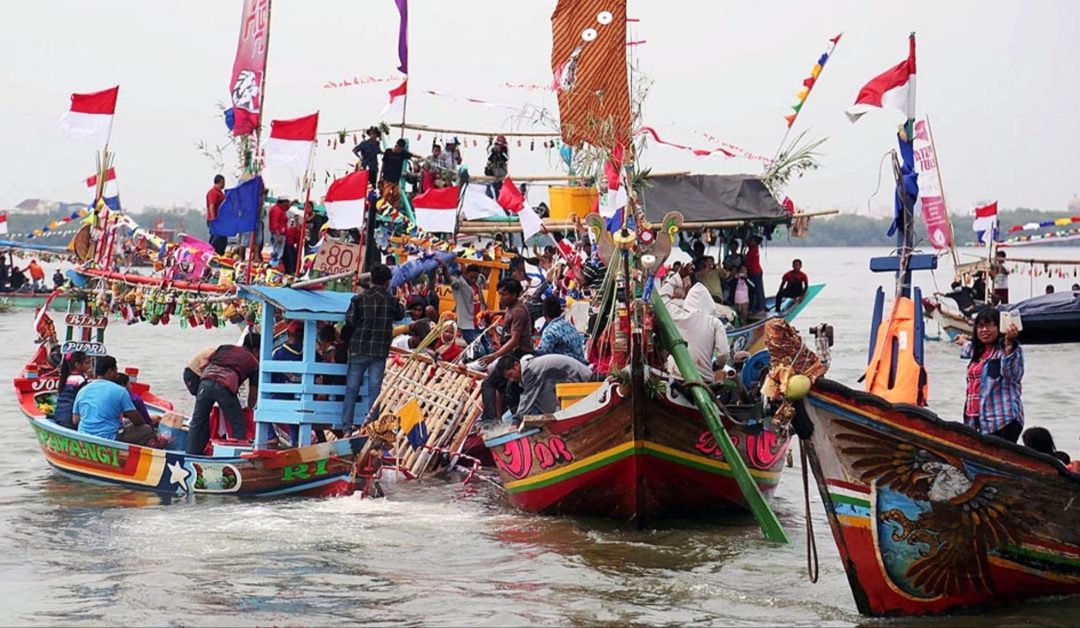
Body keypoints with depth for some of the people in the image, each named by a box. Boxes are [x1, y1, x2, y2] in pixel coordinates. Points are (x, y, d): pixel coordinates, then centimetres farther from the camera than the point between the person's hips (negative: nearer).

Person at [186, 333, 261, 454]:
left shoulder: (225, 348, 31)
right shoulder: (254, 363, 23)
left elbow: (205, 363, 26)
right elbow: (253, 392, 22)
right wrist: (249, 409, 36)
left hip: (206, 381, 3)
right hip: (226, 385, -3)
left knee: (198, 420, 15)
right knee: (238, 425, 11)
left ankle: (191, 452, 16)